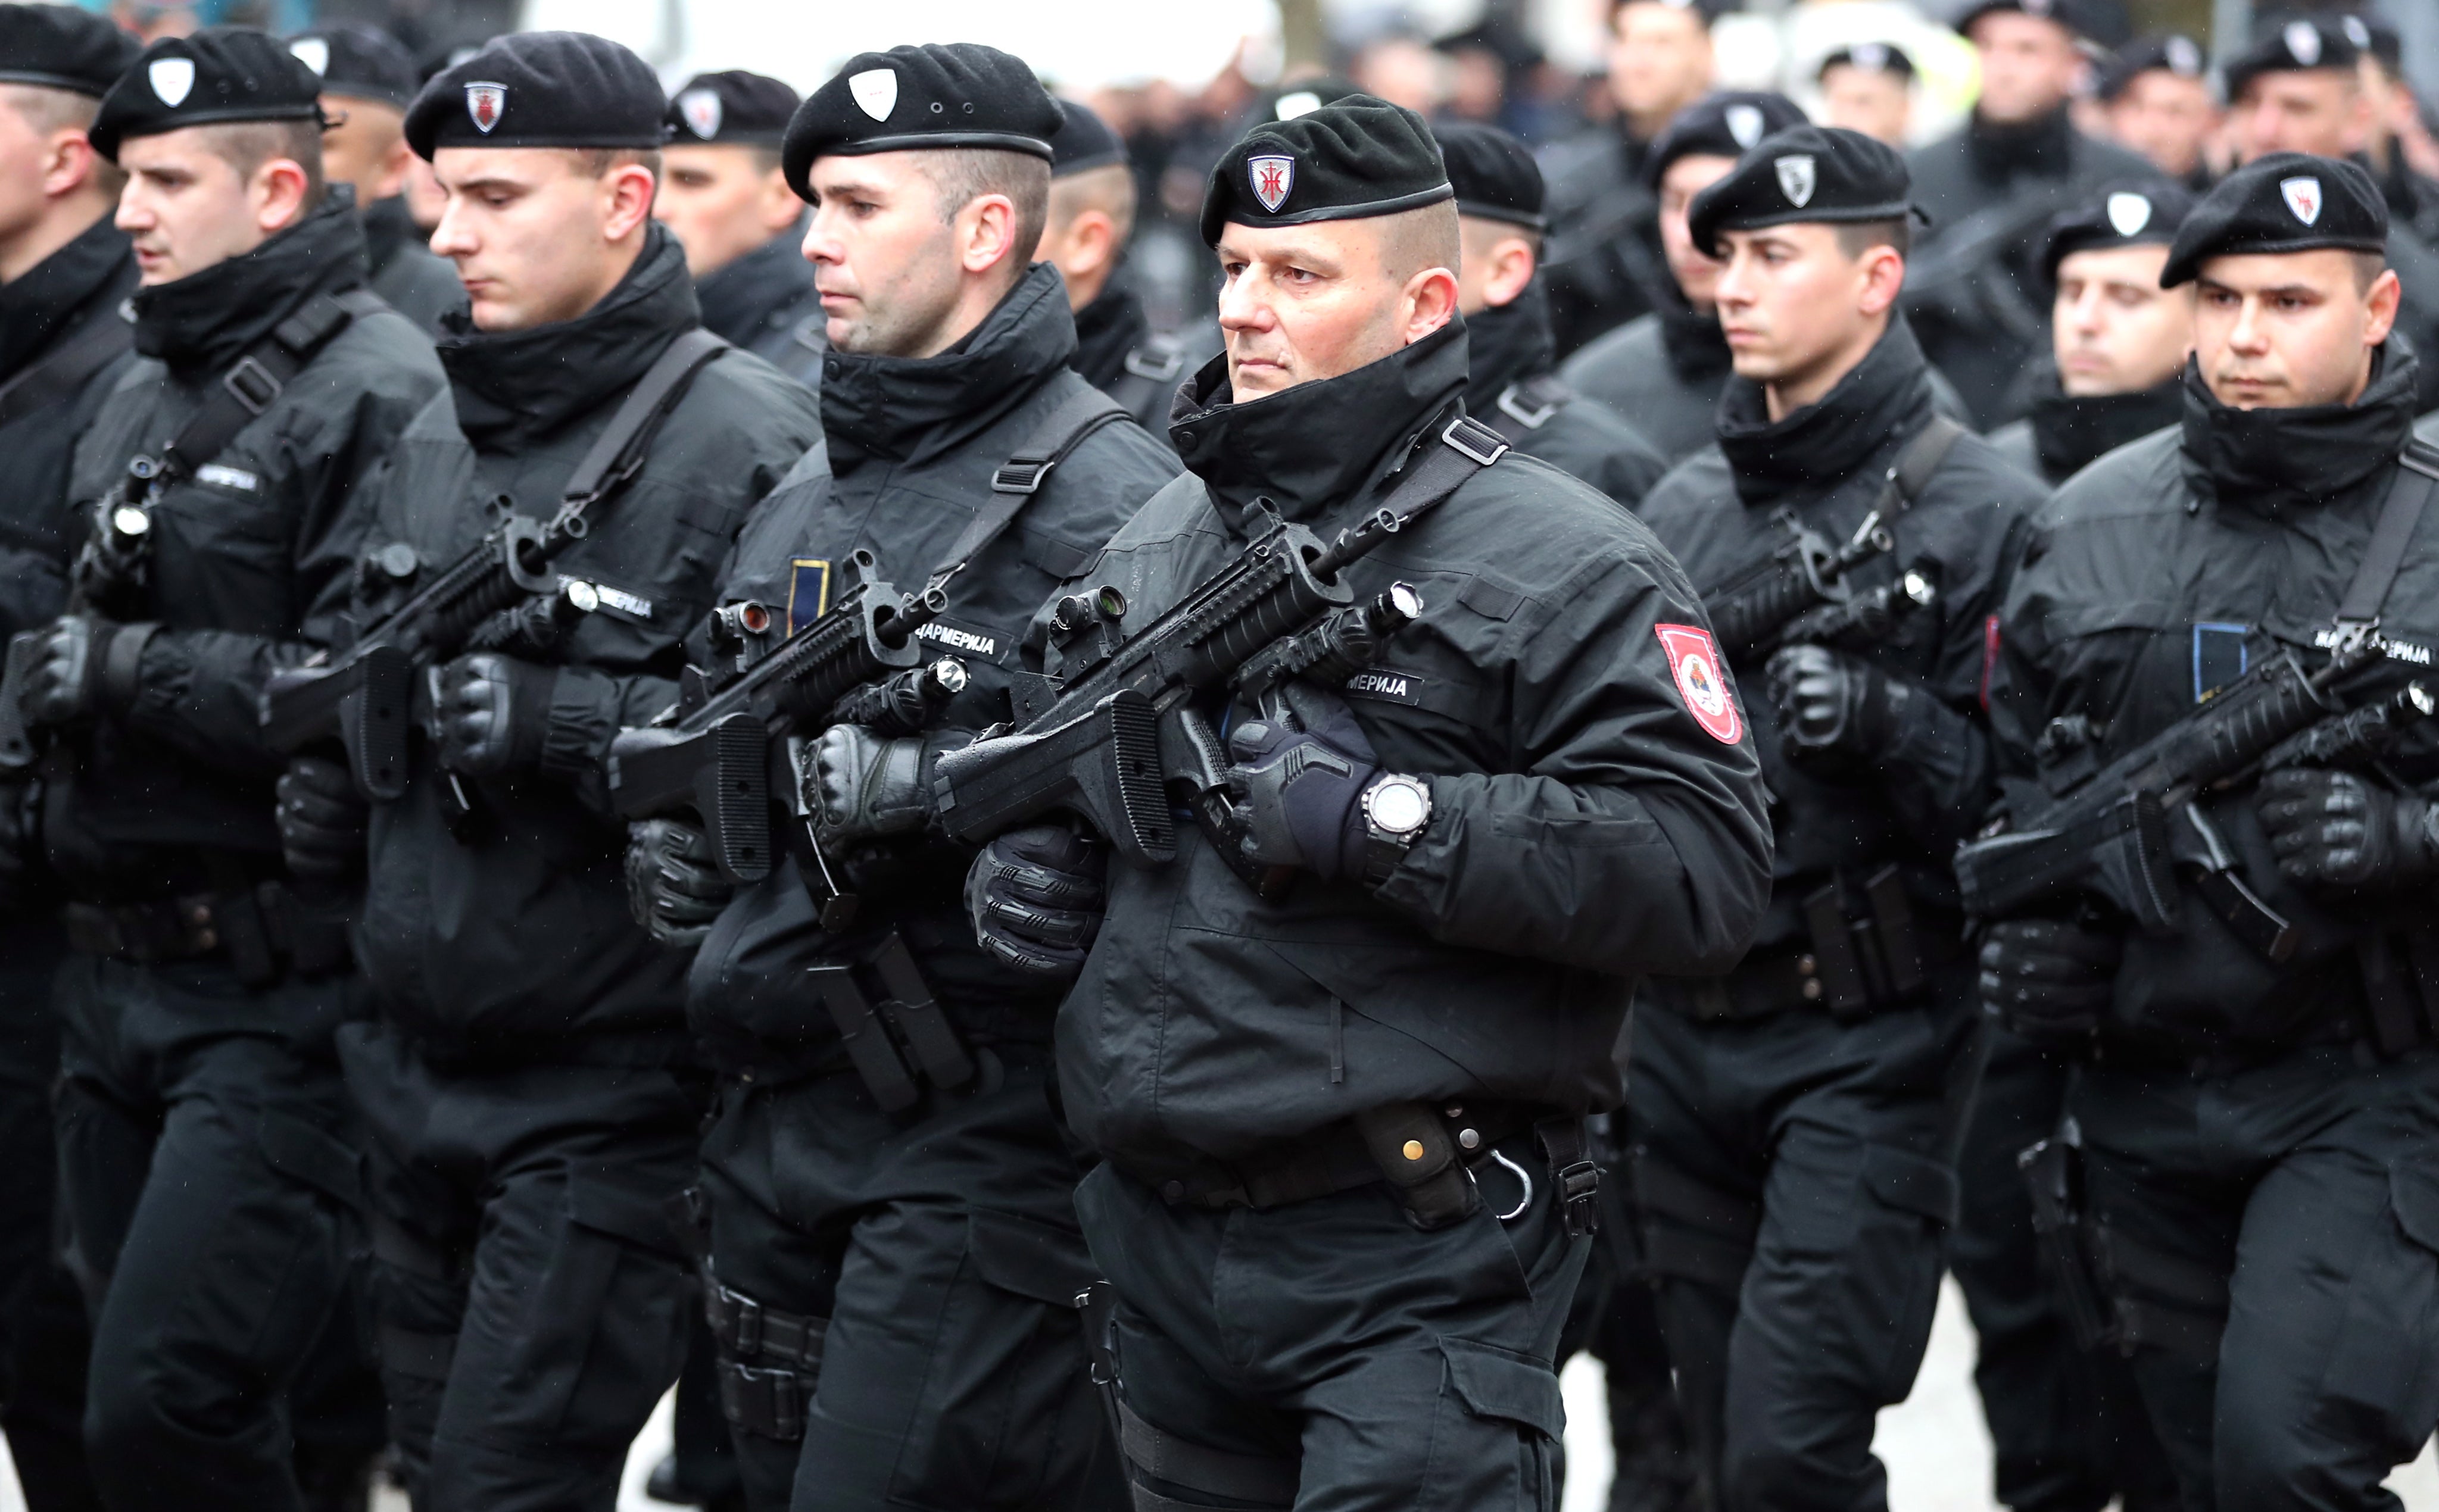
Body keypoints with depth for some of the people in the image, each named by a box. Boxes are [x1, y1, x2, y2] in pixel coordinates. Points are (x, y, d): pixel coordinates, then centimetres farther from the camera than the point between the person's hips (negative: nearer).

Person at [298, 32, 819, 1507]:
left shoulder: (749, 442, -15)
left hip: (609, 1094, -8)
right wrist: (341, 766, 6)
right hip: (414, 1070, 8)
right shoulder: (438, 438, 11)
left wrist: (564, 723, -27)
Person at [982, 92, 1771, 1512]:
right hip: (1167, 1255, 7)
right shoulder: (1158, 541, 15)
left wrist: (1380, 823, -23)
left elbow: (1703, 865, -18)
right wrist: (1022, 860, 7)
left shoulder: (1556, 562, -8)